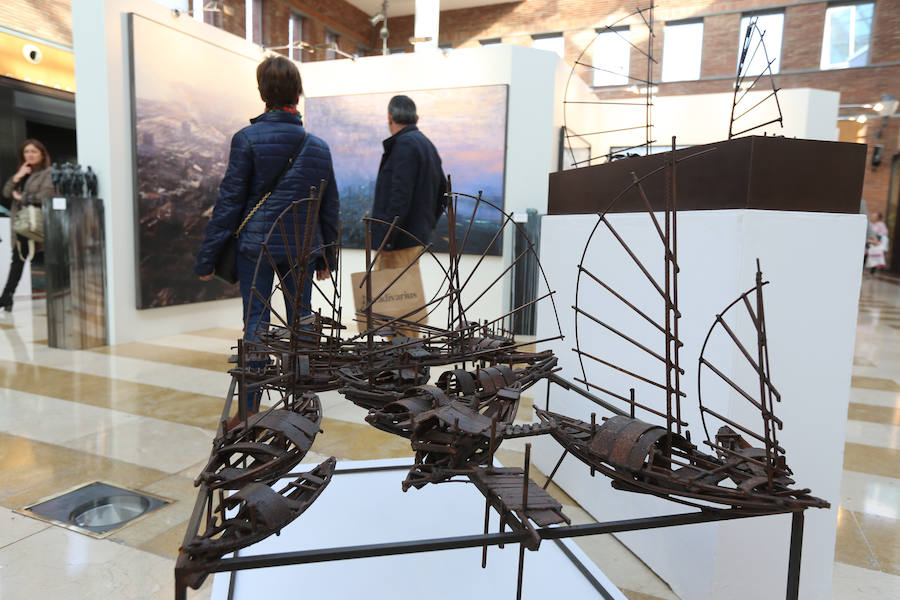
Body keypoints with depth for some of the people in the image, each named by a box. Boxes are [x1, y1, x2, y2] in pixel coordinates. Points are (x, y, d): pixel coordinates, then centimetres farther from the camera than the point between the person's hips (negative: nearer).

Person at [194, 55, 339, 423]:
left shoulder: (247, 139, -6)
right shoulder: (318, 146, 6)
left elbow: (229, 202, -7)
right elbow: (330, 208, 10)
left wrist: (207, 258, -1)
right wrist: (327, 258, 19)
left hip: (256, 244, -3)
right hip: (302, 247, 3)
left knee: (255, 324, 2)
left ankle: (251, 412, 7)